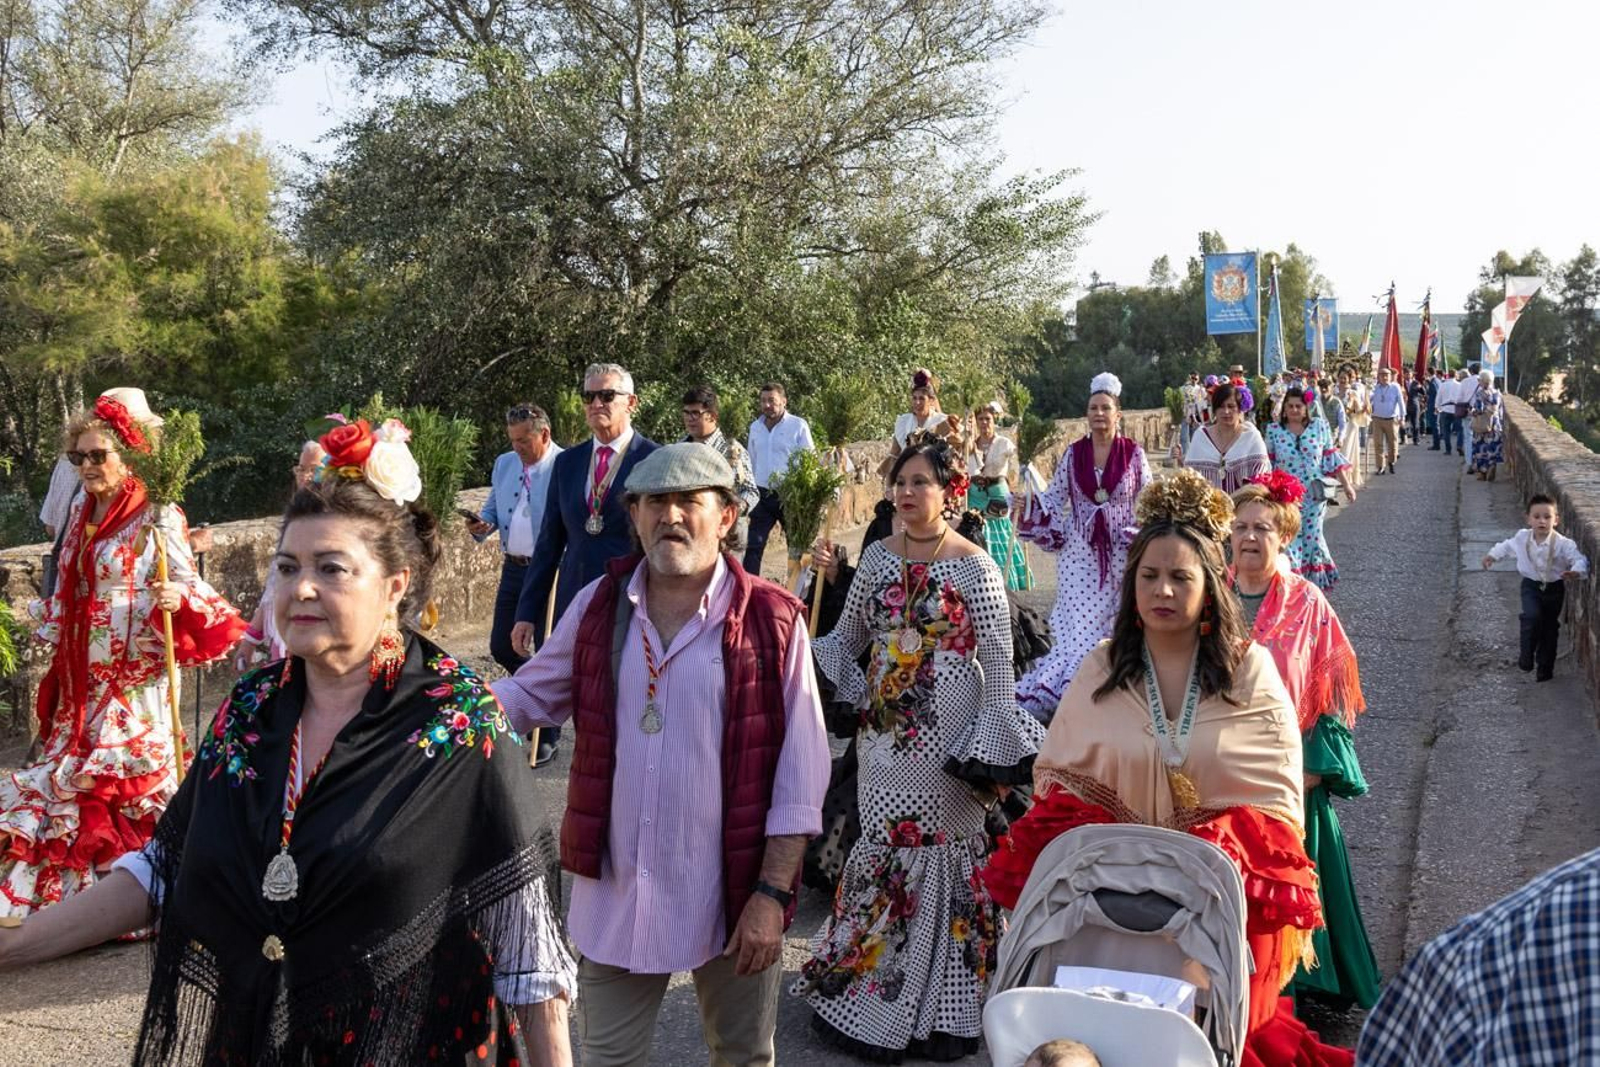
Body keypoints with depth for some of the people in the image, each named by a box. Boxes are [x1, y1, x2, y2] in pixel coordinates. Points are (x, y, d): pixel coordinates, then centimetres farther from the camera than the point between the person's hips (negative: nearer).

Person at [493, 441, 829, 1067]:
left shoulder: (772, 621, -11)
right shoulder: (598, 605, 0)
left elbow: (799, 775, -10)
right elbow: (529, 695, 10)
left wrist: (772, 893, -13)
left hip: (731, 895, -2)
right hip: (615, 894, 3)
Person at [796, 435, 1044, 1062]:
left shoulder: (973, 566, -8)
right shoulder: (878, 558, 6)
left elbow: (998, 662, -9)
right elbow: (847, 638, 16)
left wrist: (995, 746, -12)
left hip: (947, 743, -4)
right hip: (884, 736, 4)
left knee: (943, 857, 4)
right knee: (883, 857, 10)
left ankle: (939, 1008, 20)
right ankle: (868, 992, 27)